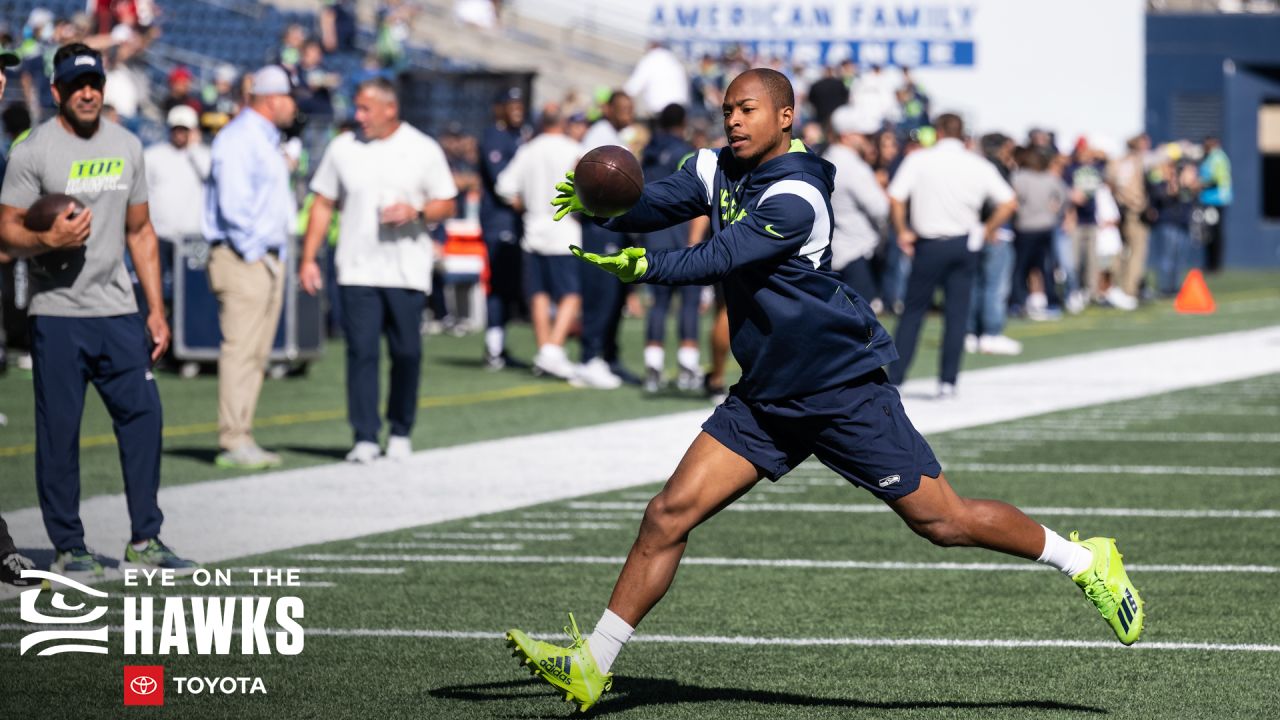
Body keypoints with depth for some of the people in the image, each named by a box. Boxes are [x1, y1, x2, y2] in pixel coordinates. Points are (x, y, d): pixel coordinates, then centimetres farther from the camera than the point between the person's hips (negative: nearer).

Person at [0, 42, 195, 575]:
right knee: (59, 430, -1)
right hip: (57, 316, -4)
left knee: (144, 416, 0)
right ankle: (67, 547, 7)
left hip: (119, 315, 5)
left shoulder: (126, 147, 11)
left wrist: (156, 310, 11)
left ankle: (144, 540, 9)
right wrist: (49, 240, -25)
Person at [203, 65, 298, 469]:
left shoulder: (268, 141, 20)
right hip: (241, 258, -10)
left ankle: (242, 439, 10)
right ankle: (233, 440, -12)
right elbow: (233, 203, -19)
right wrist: (252, 252, -16)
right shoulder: (237, 138, -12)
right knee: (240, 349, -11)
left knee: (257, 353, 8)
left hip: (269, 258, 10)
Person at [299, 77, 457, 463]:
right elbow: (323, 204, 12)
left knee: (406, 353, 2)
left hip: (407, 270, -1)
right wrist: (308, 258, 5)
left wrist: (416, 212, -14)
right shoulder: (342, 148, 8)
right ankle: (365, 437, -5)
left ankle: (400, 433, 17)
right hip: (357, 270, 1)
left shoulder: (423, 150, 3)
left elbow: (447, 204, 7)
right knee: (361, 351, -7)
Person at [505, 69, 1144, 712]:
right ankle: (590, 666, 0)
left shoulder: (795, 199, -20)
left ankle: (1084, 561, 18)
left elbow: (721, 259, -30)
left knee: (943, 521, -2)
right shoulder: (716, 170, 4)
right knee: (669, 514, -4)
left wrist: (645, 268, -44)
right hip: (764, 398, 7)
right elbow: (654, 205, -8)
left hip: (844, 390, -7)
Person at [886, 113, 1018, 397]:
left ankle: (894, 378, 3)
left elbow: (895, 198, -12)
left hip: (929, 244, -2)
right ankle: (948, 381, 5)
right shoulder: (979, 166, 2)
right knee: (957, 314, 7)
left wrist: (902, 231, 2)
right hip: (965, 243, 2)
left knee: (913, 311, 6)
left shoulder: (919, 159, -4)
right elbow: (1009, 203, 0)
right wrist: (988, 230, 11)